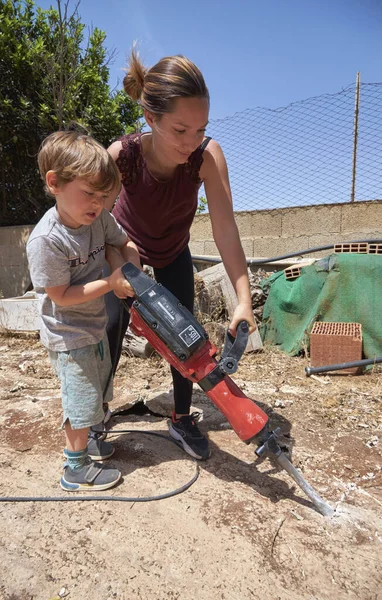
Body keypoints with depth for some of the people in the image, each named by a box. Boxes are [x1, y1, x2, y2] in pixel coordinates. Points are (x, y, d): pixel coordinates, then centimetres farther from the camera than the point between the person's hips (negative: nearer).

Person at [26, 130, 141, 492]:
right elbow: (61, 296, -25)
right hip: (68, 336, -8)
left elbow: (126, 243, 7)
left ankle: (78, 441, 47)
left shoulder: (99, 218, -9)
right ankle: (75, 469, 25)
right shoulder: (46, 240, -29)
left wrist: (131, 267, -13)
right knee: (82, 400, 3)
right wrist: (111, 283, -25)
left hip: (94, 326, 8)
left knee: (94, 392, 23)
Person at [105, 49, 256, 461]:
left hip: (173, 252, 1)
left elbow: (225, 231, -37)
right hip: (124, 248, -1)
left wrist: (244, 300, -43)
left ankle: (182, 420, 19)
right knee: (111, 327, 0)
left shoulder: (208, 156, -33)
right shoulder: (120, 156, -34)